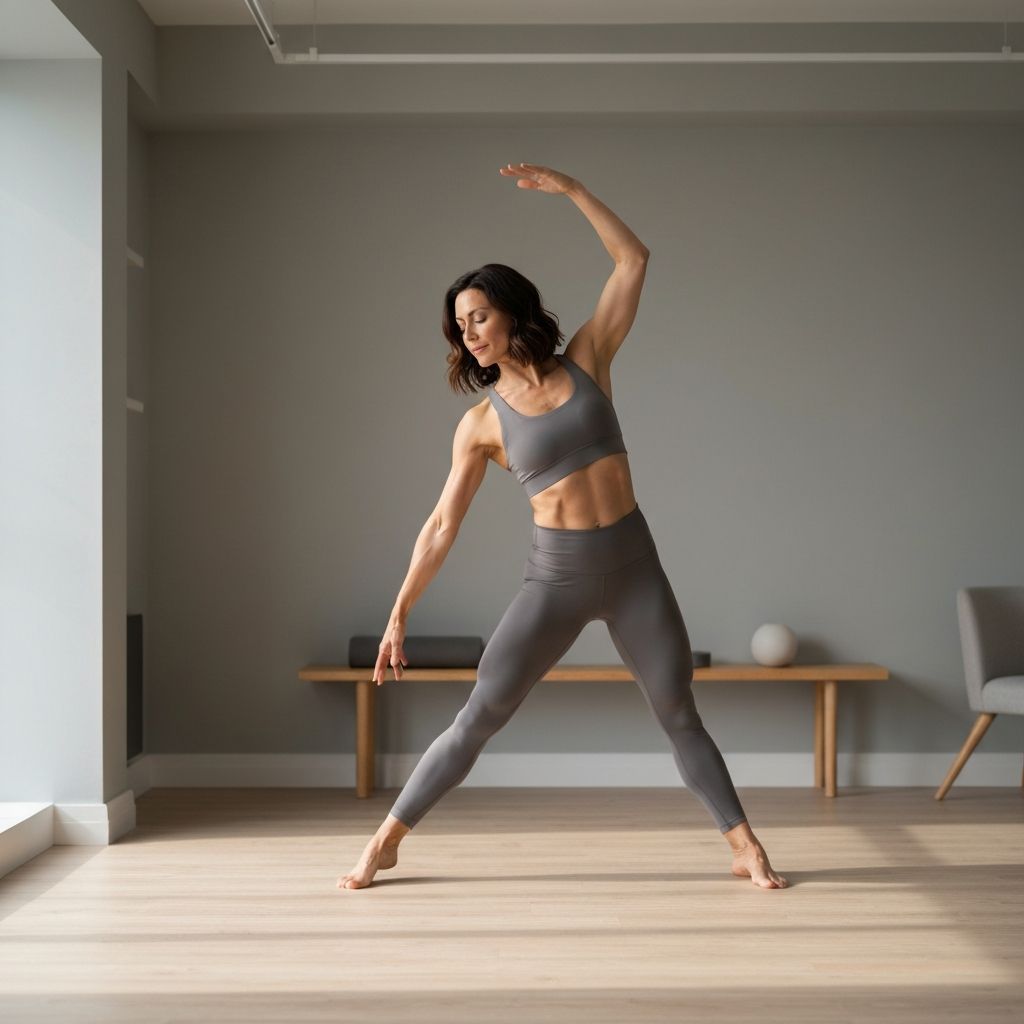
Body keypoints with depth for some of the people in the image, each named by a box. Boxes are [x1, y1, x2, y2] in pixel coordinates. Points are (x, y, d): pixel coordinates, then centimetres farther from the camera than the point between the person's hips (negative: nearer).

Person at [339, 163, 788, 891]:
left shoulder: (586, 362, 2)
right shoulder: (481, 424, -1)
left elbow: (634, 260, 1)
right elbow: (443, 526, 1)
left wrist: (569, 188, -4)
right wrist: (399, 615, 0)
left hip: (634, 564, 1)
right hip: (556, 573, -1)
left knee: (680, 716, 7)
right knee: (480, 716, -1)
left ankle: (747, 849, 17)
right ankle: (385, 842, 10)